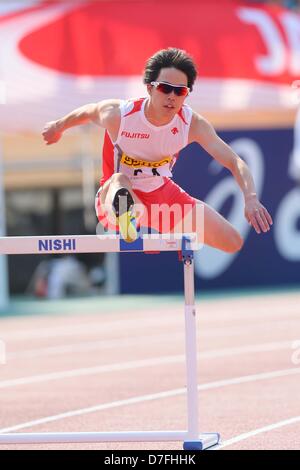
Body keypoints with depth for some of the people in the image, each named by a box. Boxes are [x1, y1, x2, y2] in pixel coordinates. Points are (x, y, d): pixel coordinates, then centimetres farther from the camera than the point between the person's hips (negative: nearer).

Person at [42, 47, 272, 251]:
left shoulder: (192, 123, -23)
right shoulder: (117, 115, -27)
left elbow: (234, 162, -27)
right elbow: (88, 111, -4)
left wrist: (251, 198, -45)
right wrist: (58, 127, 16)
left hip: (162, 193, 4)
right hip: (118, 194, -4)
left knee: (233, 243, 1)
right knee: (120, 181, -41)